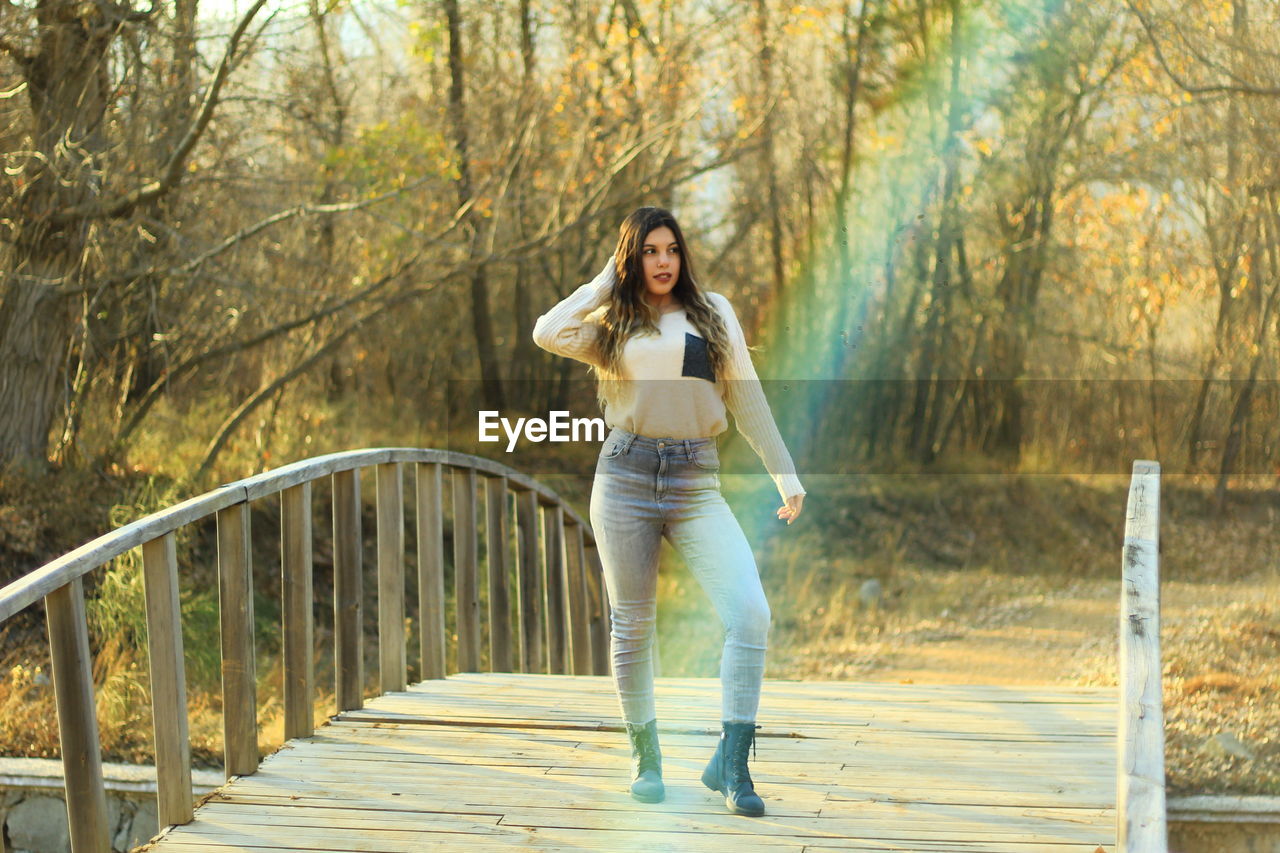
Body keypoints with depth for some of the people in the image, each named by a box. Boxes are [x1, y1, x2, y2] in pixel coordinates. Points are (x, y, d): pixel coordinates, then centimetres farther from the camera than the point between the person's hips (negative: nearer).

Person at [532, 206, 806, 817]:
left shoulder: (713, 312, 14)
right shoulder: (611, 325, 11)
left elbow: (747, 397, 15)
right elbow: (547, 333, -9)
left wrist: (785, 474, 10)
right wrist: (606, 281, 4)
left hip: (697, 480, 1)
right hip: (626, 475, 0)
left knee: (750, 613, -17)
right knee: (632, 625, 5)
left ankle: (729, 764, -10)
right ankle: (645, 758, 22)